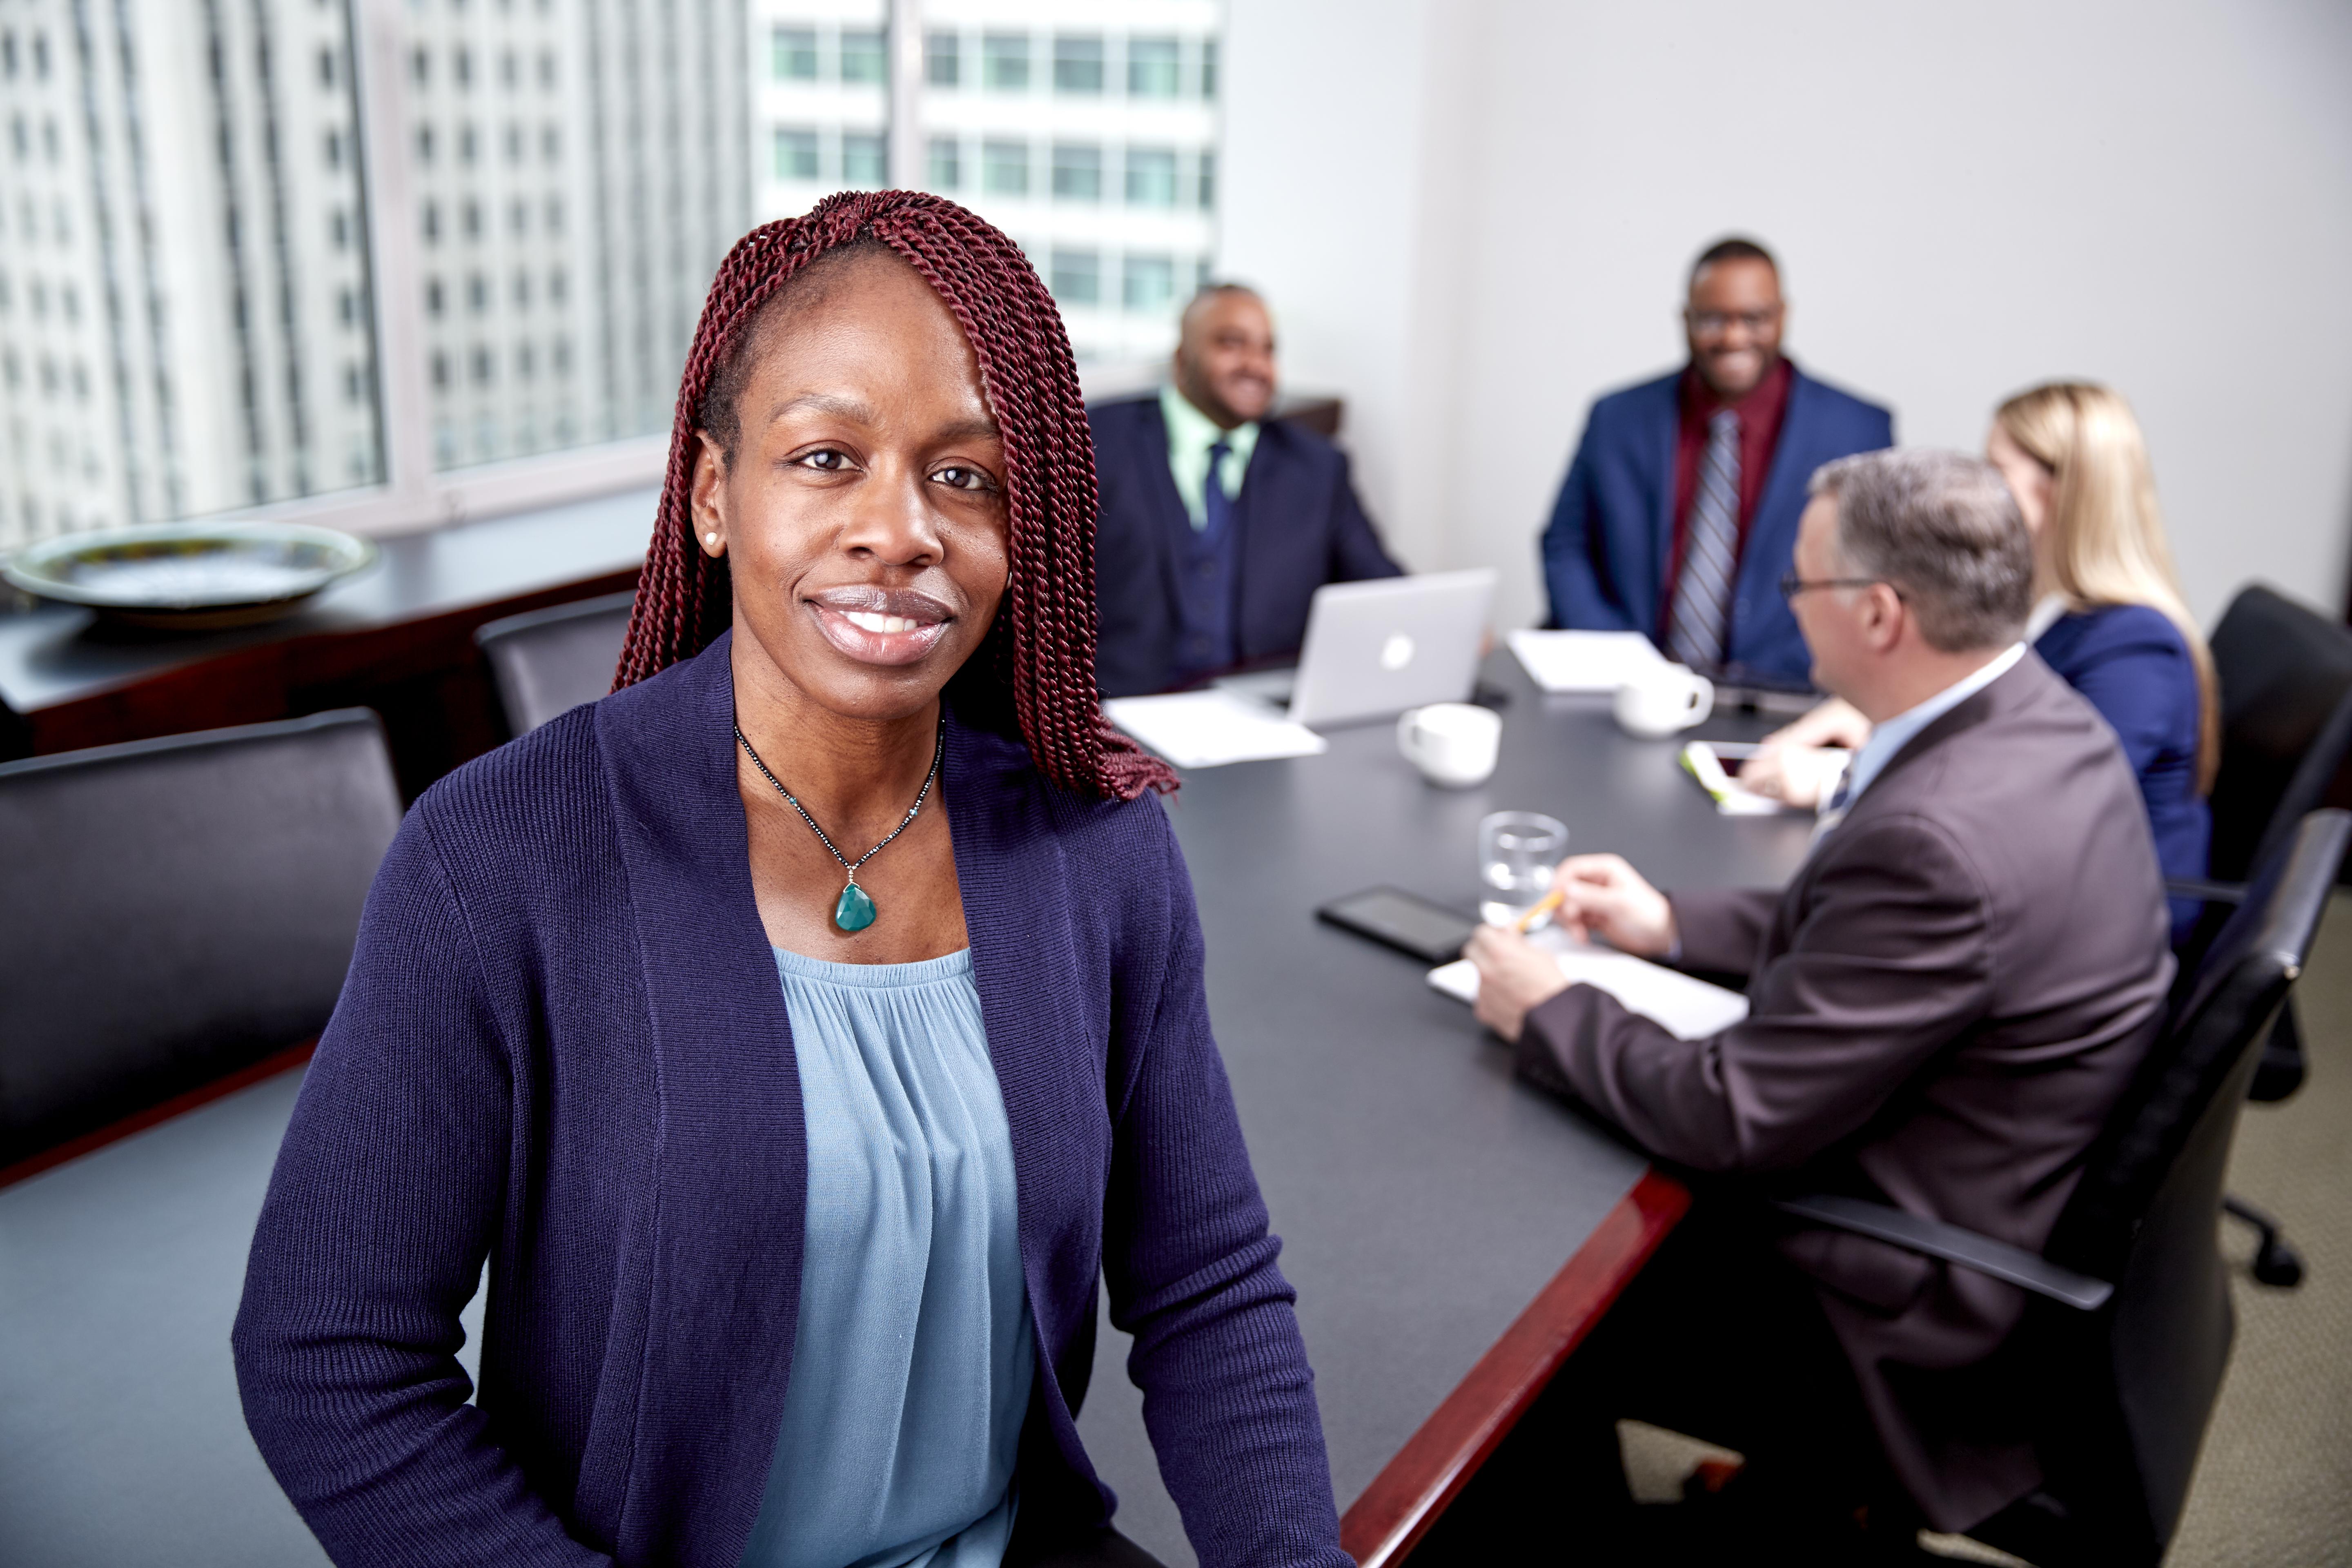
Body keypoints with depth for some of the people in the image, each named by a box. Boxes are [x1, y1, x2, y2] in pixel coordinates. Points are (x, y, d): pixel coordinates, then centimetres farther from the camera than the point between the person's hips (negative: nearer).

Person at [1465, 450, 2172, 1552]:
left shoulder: (1936, 837, -33)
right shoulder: (2042, 718, -3)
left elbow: (1731, 1116, -26)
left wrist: (1546, 1012, -11)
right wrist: (1671, 923, 10)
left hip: (1925, 1334, -9)